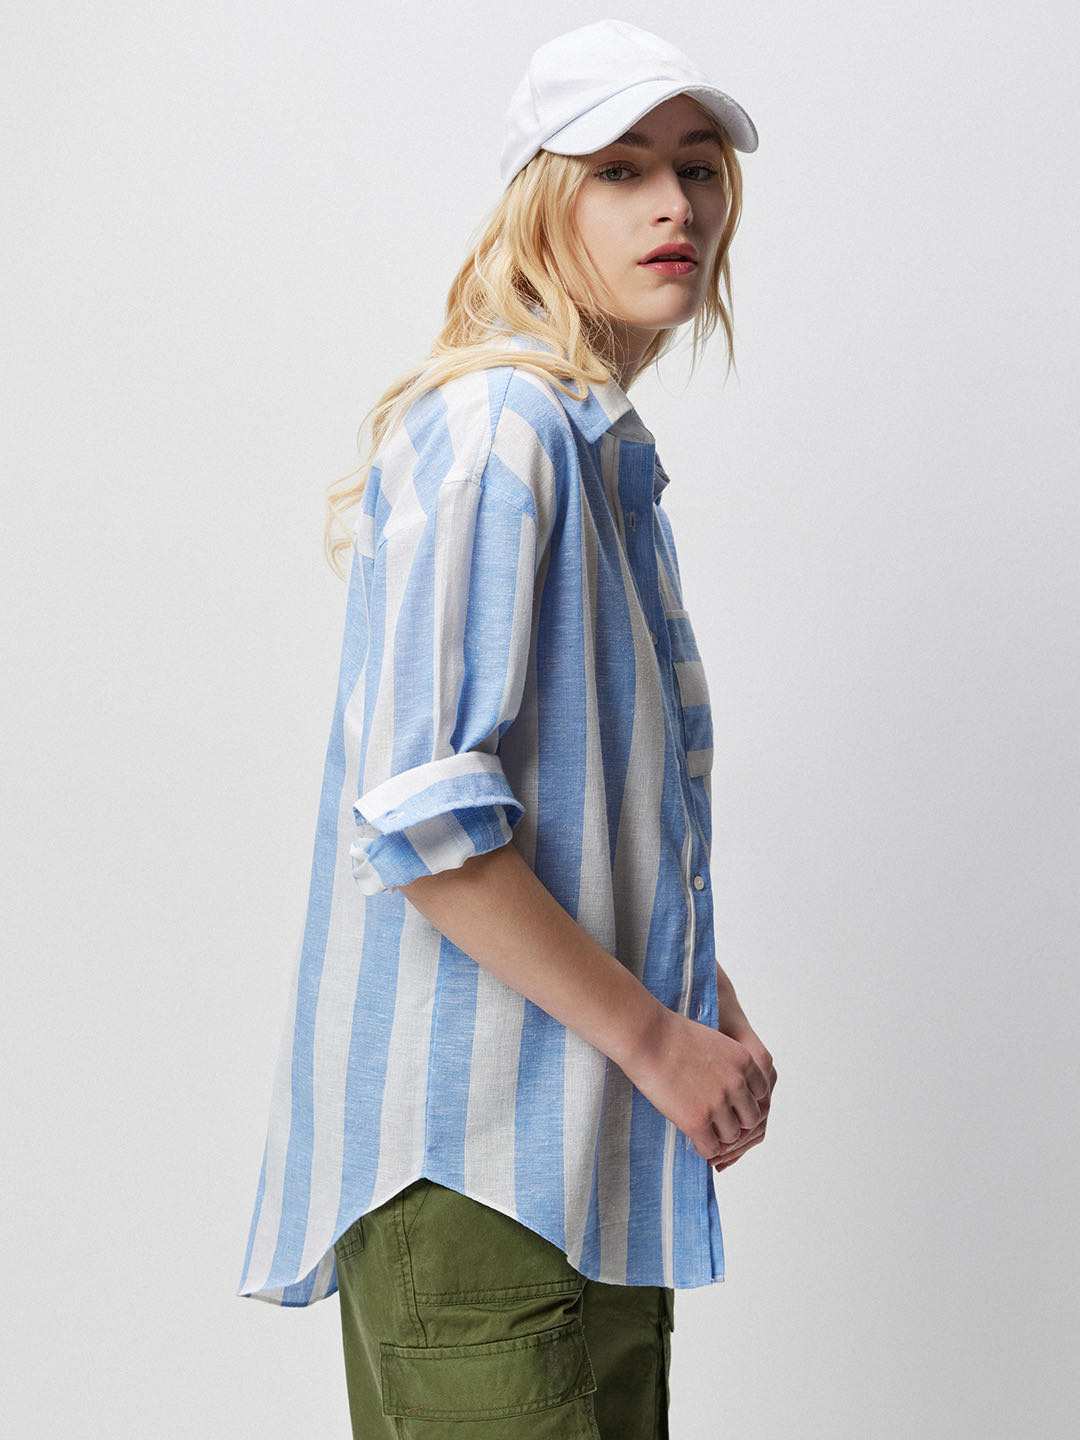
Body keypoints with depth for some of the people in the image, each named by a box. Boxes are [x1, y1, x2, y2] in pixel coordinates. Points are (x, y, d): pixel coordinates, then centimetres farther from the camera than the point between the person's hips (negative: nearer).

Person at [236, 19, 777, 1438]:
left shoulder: (605, 446, 15)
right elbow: (417, 814, -24)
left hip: (593, 1146, 10)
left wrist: (700, 993, 11)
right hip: (475, 1156, -10)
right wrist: (653, 1035, -17)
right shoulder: (495, 429, -16)